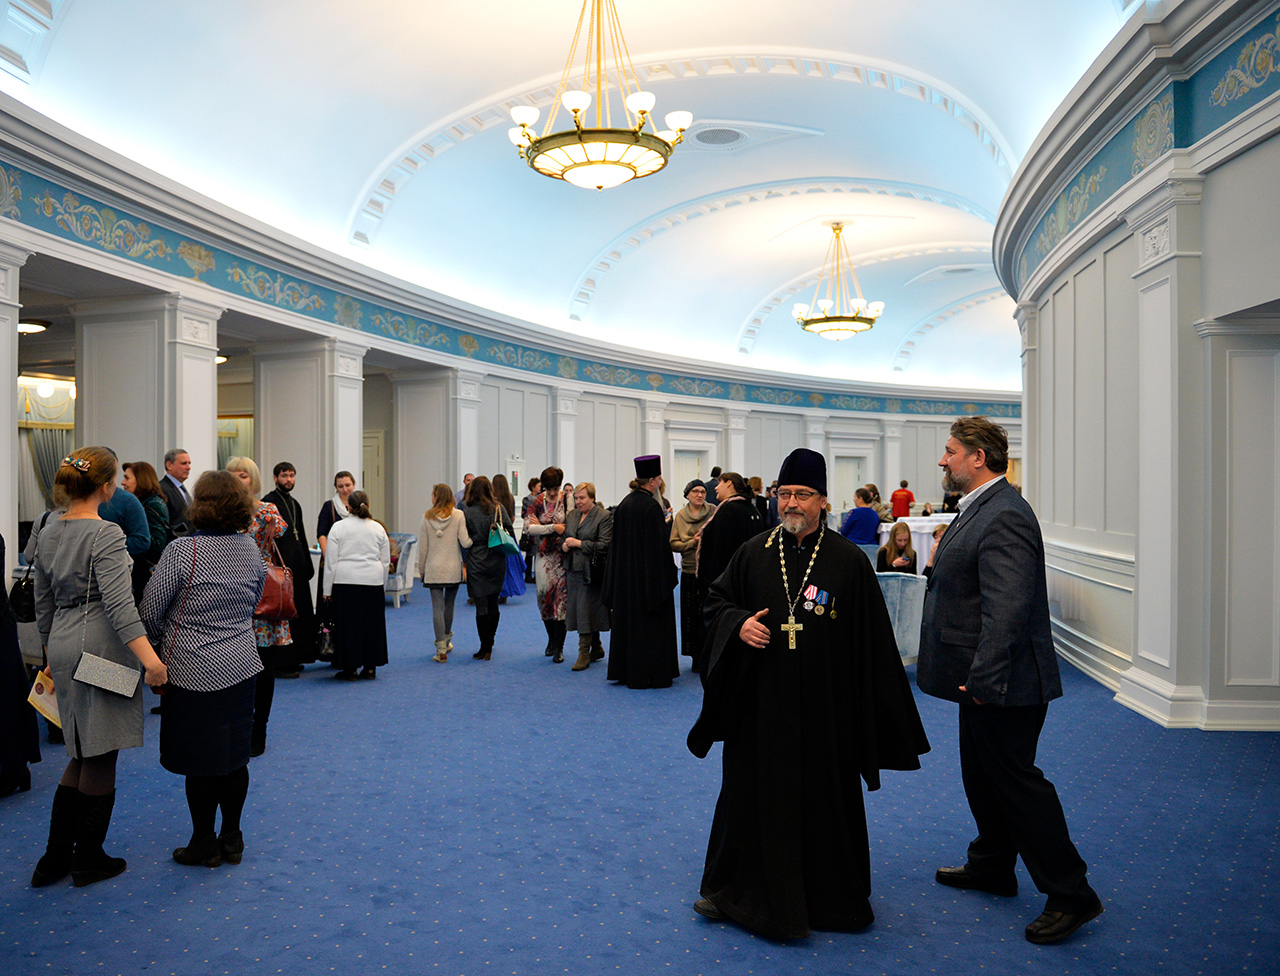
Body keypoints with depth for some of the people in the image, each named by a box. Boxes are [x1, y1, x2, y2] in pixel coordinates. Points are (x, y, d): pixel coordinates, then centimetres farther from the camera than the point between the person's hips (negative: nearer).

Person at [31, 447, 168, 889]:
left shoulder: (49, 532, 10)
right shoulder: (105, 533, -16)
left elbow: (43, 603, 17)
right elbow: (118, 602, -26)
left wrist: (52, 653, 28)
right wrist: (149, 658, -31)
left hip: (62, 648, 8)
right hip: (101, 649, -8)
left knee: (83, 754, 18)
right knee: (100, 757, 5)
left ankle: (55, 858, 21)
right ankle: (89, 861, 17)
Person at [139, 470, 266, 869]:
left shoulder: (182, 551, -16)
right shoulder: (251, 549, 1)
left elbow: (149, 612, -9)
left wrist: (167, 640, 10)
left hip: (196, 671, -5)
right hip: (241, 667, 5)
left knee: (200, 760, 6)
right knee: (235, 755, 14)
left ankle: (204, 844, 18)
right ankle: (232, 839, 25)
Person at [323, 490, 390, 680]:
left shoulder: (338, 527, -1)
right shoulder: (378, 528, 6)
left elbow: (332, 561, -2)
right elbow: (386, 561, 10)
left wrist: (328, 589, 3)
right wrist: (383, 587, 20)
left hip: (345, 581, -2)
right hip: (373, 582, 2)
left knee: (347, 624, 4)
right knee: (372, 624, 9)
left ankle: (349, 668, 7)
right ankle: (370, 667, 14)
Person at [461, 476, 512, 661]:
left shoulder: (467, 512, -7)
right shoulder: (499, 509, 0)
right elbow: (509, 531, 1)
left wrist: (463, 563, 0)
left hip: (476, 563, -3)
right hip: (497, 562, 3)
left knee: (481, 606, -2)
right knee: (493, 603, 14)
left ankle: (485, 647, -4)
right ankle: (490, 642, 25)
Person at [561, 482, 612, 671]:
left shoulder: (604, 516, -7)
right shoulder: (571, 515, 14)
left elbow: (604, 545, -13)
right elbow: (564, 536, 21)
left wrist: (579, 543, -15)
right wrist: (564, 545, -2)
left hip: (591, 571, -6)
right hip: (574, 569, 7)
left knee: (586, 609, -7)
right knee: (580, 609, 10)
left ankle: (584, 654, 0)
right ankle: (596, 648, 25)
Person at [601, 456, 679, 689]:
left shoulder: (624, 504, 6)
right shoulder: (651, 506, -17)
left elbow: (617, 542, 12)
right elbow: (660, 544, -19)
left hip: (625, 574, 8)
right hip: (648, 575, -8)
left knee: (627, 621, 14)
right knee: (650, 624, 1)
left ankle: (626, 671, 21)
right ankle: (652, 674, 6)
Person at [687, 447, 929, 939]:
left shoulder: (849, 561, -5)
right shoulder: (753, 554, 1)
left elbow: (872, 640, -2)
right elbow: (716, 602, 11)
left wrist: (869, 711, -4)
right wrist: (737, 623, -12)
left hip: (824, 709, -1)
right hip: (761, 704, 2)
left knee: (823, 800, 11)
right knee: (753, 794, 11)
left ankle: (829, 897, 31)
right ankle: (736, 888, 29)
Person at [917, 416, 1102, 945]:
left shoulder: (1004, 517, -23)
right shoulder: (978, 509, 11)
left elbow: (1007, 609, -28)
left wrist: (983, 679, -27)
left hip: (1004, 683, -10)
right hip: (982, 679, 10)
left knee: (1014, 780, 0)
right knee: (982, 775, 21)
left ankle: (1071, 895, 13)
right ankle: (992, 866, 38)